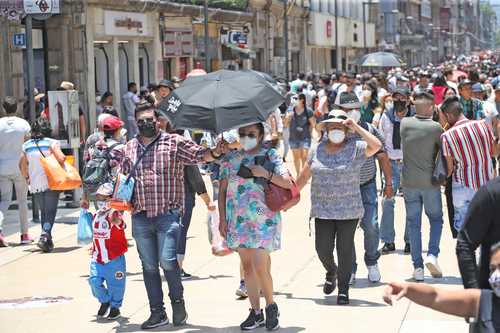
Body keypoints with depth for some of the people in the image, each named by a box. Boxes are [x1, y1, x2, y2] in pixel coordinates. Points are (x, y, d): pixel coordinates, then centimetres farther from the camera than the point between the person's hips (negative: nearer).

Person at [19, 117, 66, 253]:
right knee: (50, 211, -1)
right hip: (51, 182, -4)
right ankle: (44, 237, -19)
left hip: (35, 184, 4)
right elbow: (61, 158, -18)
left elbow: (22, 164, 13)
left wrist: (26, 177, 27)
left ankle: (47, 240, 15)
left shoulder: (27, 145, 7)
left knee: (44, 211, 16)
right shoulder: (51, 143, -7)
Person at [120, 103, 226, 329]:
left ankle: (178, 301, 11)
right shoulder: (130, 147, 14)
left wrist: (215, 153, -26)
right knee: (149, 266, 8)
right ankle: (157, 312, 18)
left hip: (168, 214, -4)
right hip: (140, 216, 4)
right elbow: (123, 176, 23)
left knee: (168, 261, -14)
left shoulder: (174, 142, 2)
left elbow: (199, 154, -6)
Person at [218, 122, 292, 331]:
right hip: (238, 220, 4)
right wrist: (222, 219, 4)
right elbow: (222, 190, 11)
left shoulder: (270, 155, 0)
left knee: (260, 267, -12)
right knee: (247, 267, 8)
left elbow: (288, 183, -5)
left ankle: (271, 307, 10)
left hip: (263, 220, -4)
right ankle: (256, 312, 16)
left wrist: (266, 174, -18)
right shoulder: (231, 159, 10)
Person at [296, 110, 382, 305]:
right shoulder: (317, 150, 7)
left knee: (345, 249, 1)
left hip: (349, 210, -2)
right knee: (323, 249, 0)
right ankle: (331, 272, 33)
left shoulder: (355, 148, -1)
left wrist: (357, 128, -15)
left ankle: (343, 289, 14)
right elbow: (305, 176, 16)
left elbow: (376, 146, -18)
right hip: (323, 210, 2)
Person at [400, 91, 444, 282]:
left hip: (409, 182, 2)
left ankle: (418, 267, 7)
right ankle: (432, 255, -4)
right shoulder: (436, 128, -11)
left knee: (414, 224, 8)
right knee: (436, 219, 16)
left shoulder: (405, 124, -4)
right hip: (430, 182, -2)